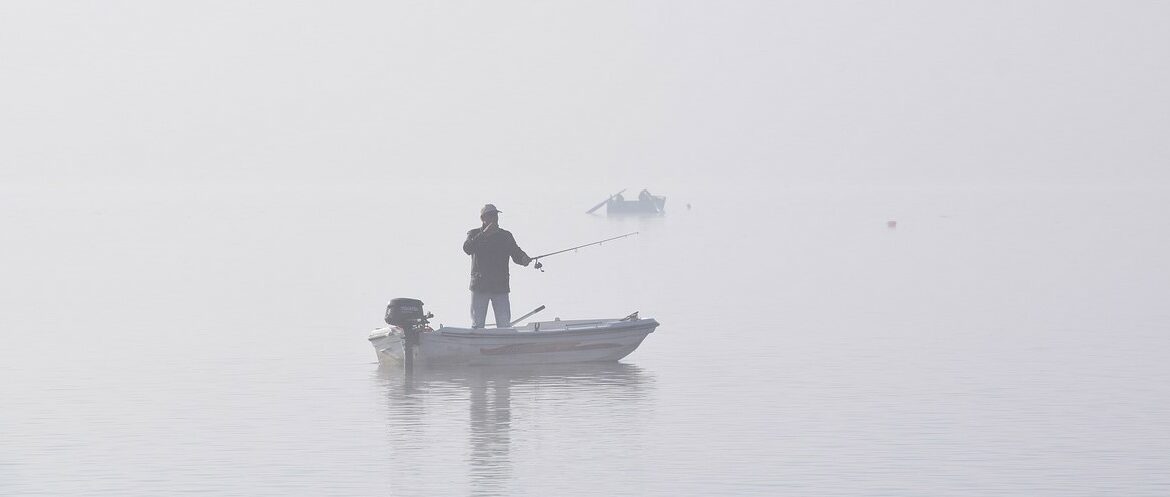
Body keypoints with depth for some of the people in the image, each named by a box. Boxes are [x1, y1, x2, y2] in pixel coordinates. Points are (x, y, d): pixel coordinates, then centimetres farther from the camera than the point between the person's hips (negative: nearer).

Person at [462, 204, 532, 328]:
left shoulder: (506, 236, 14)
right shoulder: (474, 234, 8)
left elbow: (516, 254, 4)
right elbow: (467, 249, -13)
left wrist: (524, 259, -20)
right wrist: (484, 234, -22)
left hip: (500, 287, 2)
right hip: (479, 286, -2)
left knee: (504, 325, -4)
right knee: (477, 324, -2)